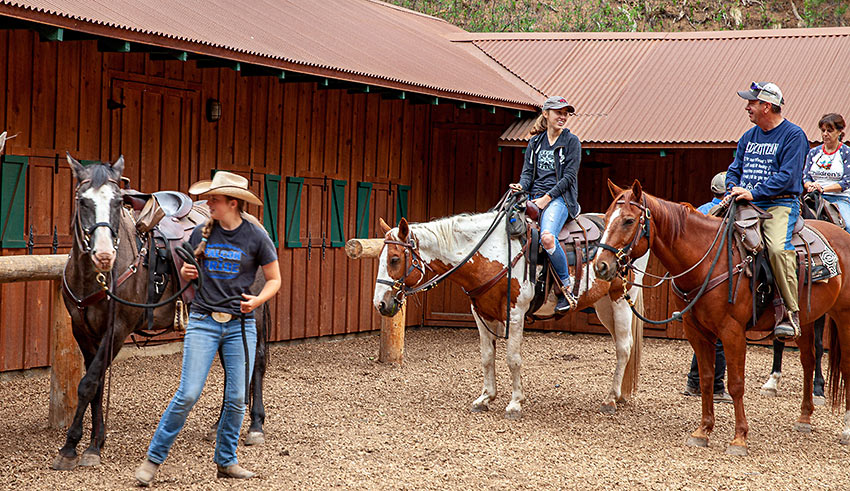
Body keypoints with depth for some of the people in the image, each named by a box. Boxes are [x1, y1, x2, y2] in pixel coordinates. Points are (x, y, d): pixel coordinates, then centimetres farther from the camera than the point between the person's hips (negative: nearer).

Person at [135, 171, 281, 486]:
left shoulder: (256, 236, -3)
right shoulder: (201, 233, 4)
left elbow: (274, 279, 5)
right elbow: (186, 273, 18)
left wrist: (258, 299, -14)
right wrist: (186, 273, -5)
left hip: (240, 325, -1)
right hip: (203, 321, 1)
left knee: (236, 398, 3)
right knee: (187, 394, -6)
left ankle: (226, 461, 20)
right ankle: (153, 458, 5)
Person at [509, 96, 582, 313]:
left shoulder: (571, 141, 3)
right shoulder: (535, 142, 17)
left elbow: (569, 176, -4)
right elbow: (528, 171, 14)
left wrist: (547, 197, -14)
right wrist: (522, 186, -10)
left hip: (560, 198, -5)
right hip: (534, 197, 5)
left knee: (547, 237, -33)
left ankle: (566, 289, -20)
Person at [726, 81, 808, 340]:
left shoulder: (793, 135, -5)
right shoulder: (749, 137, 17)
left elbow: (787, 176, -14)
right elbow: (734, 169, 21)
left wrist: (753, 193, -21)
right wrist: (734, 188, -1)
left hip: (780, 205, -7)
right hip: (746, 205, 7)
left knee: (778, 248, -34)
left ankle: (791, 312, -24)